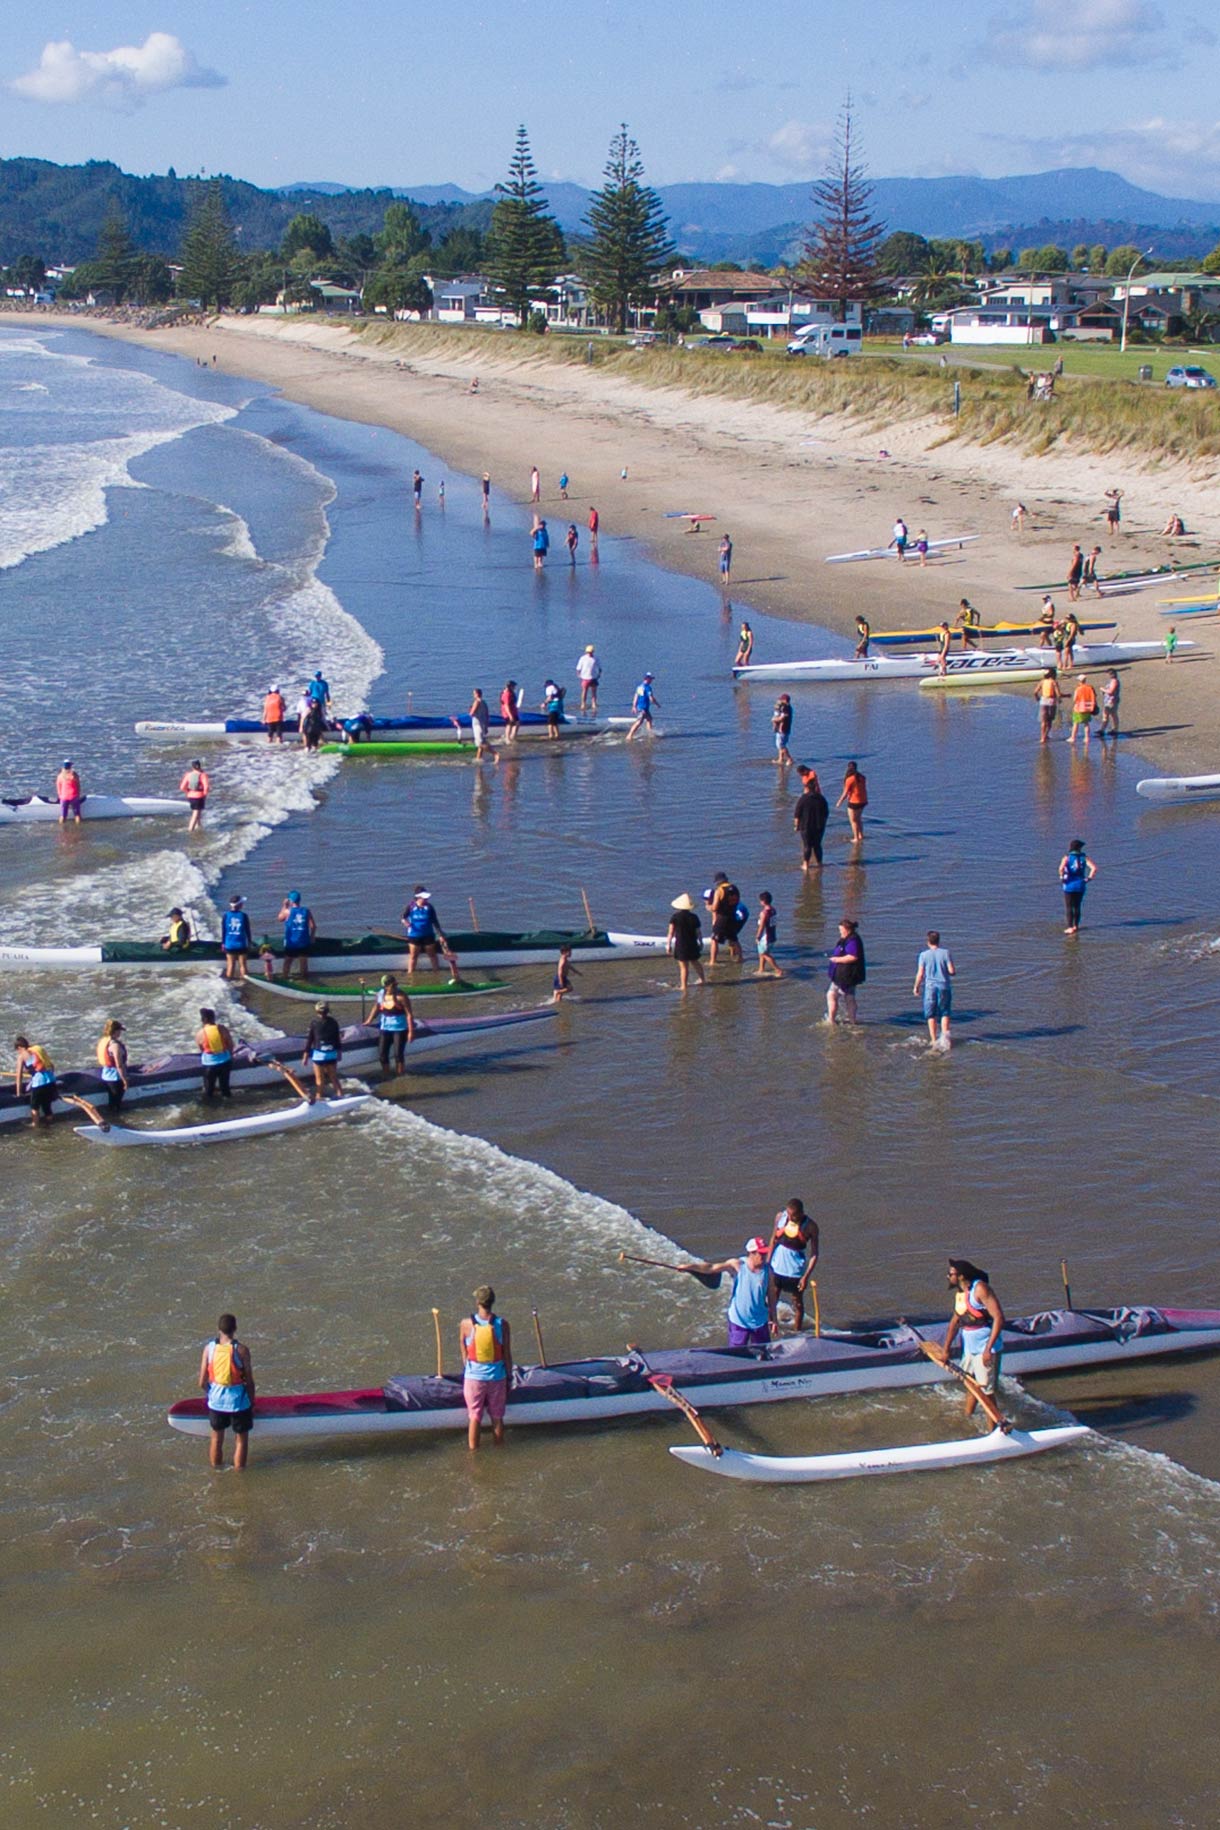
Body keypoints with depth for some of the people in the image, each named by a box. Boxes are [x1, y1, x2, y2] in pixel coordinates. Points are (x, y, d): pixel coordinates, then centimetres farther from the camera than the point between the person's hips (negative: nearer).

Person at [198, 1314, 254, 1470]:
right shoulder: (241, 1350, -16)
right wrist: (252, 1402, 3)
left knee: (216, 1438, 21)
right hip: (238, 1402, -3)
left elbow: (202, 1383, -5)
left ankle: (216, 1469, 33)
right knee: (241, 1439, 13)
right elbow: (249, 1381, -12)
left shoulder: (209, 1348, -7)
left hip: (216, 1401, 3)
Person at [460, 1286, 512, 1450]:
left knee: (475, 1418, 10)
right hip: (497, 1377, 0)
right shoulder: (502, 1325, -11)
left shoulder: (467, 1324, -10)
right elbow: (507, 1355, -5)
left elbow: (464, 1354, -1)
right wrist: (509, 1378, 7)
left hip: (473, 1377, 0)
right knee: (497, 1418, 14)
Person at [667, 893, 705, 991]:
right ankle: (702, 980, 39)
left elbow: (671, 932, -10)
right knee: (696, 963, 23)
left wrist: (668, 944, -2)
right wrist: (701, 943, 20)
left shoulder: (675, 917, -10)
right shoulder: (694, 917, -3)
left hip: (680, 945, -3)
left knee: (684, 967, 0)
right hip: (693, 945, 3)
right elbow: (699, 932, 4)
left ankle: (684, 986, 4)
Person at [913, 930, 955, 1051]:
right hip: (944, 986, 0)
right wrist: (950, 973, 17)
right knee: (944, 1013, 10)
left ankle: (934, 1040, 7)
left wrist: (916, 987, 9)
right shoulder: (945, 952, -3)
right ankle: (945, 1033, -12)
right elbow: (952, 971, -7)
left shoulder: (924, 955, -4)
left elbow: (920, 974, -4)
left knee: (931, 1015, 8)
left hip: (930, 986, 0)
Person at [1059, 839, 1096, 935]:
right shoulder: (1084, 857, 1)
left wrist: (1061, 877, -10)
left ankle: (1070, 928, -3)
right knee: (1077, 906, 18)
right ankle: (1076, 926, 23)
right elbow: (1094, 868, -11)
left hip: (1069, 886, -3)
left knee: (1068, 907, 3)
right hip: (1080, 885, 3)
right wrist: (1089, 878, -1)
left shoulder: (1067, 858, -6)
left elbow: (1061, 868, -26)